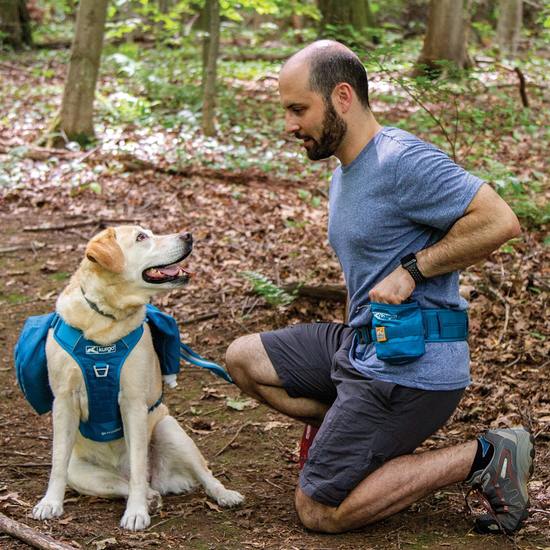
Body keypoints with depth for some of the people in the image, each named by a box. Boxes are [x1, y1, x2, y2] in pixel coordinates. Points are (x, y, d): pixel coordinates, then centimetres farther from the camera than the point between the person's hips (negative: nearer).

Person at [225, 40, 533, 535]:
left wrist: (411, 269, -21)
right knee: (243, 358, 12)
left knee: (319, 511, -8)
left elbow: (498, 221, -25)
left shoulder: (402, 160, -18)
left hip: (411, 367, -10)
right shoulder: (343, 177, 14)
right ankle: (379, 442, 10)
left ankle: (482, 457, -2)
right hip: (362, 344, 10)